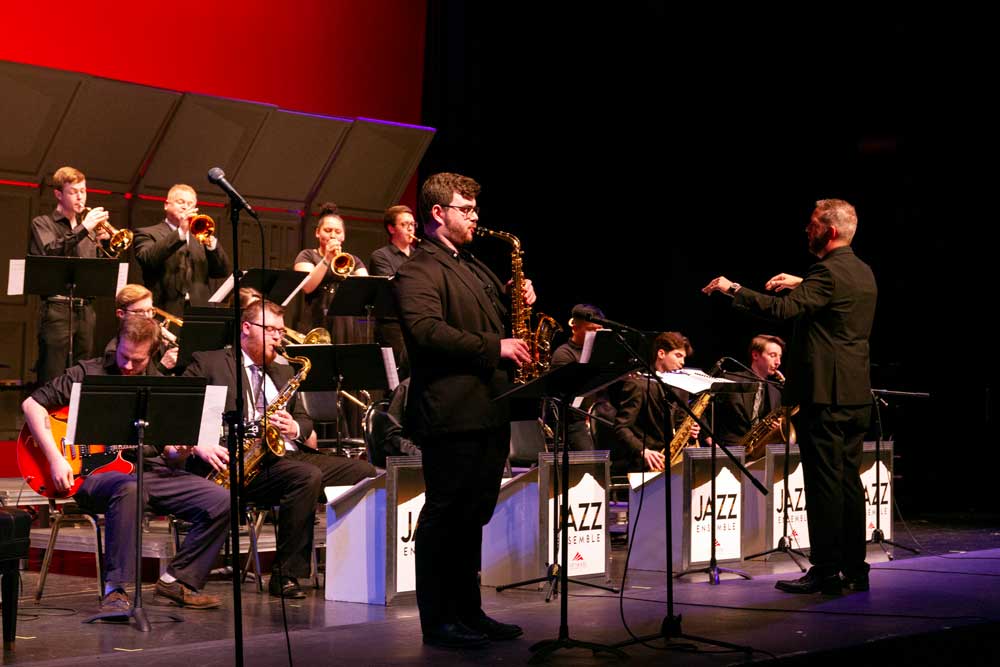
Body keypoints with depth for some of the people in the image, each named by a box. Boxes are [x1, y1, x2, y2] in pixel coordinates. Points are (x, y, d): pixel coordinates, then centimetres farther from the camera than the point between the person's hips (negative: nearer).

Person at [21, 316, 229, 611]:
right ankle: (115, 589, -31)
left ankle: (177, 580, 2)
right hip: (95, 473, -5)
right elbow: (32, 404, -4)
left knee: (220, 501, -13)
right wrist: (56, 458, -14)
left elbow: (169, 455, 16)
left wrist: (179, 453, -11)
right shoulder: (88, 374, -1)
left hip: (150, 469, 5)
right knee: (128, 488, -42)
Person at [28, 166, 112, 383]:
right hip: (57, 308, -5)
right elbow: (50, 252, -17)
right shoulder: (43, 223, 5)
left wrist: (101, 242, -1)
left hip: (85, 309, 5)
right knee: (52, 380, -10)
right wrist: (83, 228, -20)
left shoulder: (88, 228, 19)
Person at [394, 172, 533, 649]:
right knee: (445, 516, -4)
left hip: (490, 410, 9)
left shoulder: (475, 268, 22)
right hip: (452, 412, -9)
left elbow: (495, 319, 31)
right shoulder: (418, 271, -7)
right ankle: (438, 621, 1)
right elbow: (426, 329, -22)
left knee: (473, 515, 13)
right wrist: (493, 348, -20)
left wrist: (518, 300, 9)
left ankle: (467, 611, 20)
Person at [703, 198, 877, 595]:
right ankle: (854, 570, 15)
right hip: (856, 394, 9)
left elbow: (781, 309, -25)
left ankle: (825, 571, -3)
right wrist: (802, 285, 22)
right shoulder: (864, 273, 13)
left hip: (825, 394, -9)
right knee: (849, 482, 11)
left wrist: (733, 289, -16)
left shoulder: (828, 272, -15)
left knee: (824, 483, -5)